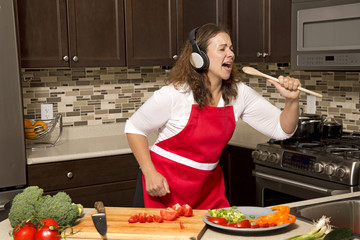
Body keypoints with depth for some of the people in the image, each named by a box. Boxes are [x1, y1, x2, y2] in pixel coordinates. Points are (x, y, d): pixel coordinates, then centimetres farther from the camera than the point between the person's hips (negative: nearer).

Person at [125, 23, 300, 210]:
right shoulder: (174, 94, -19)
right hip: (165, 187, -4)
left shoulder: (238, 93, -5)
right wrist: (150, 174, -15)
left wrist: (292, 100, -20)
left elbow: (282, 129, -1)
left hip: (208, 187, 5)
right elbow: (134, 128, -7)